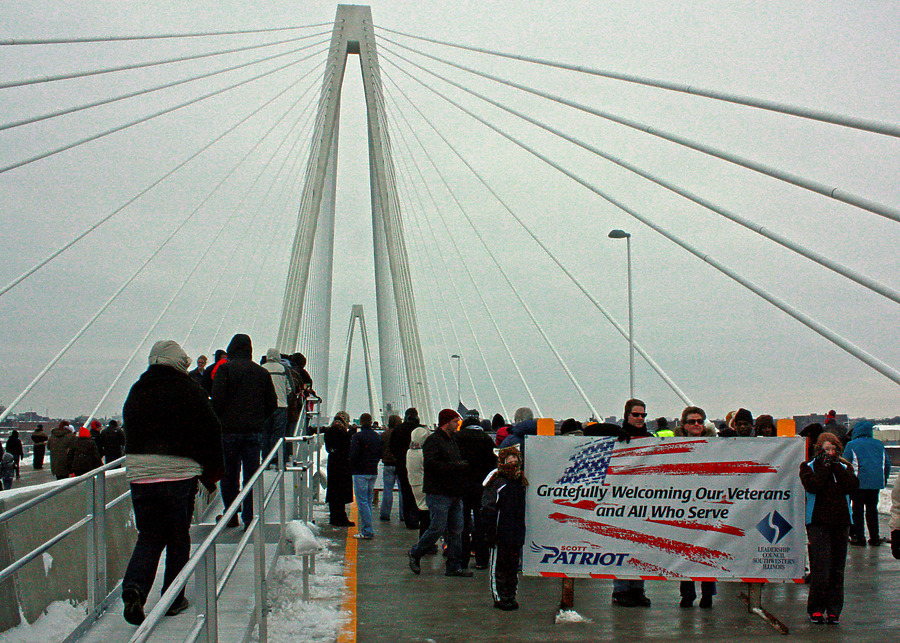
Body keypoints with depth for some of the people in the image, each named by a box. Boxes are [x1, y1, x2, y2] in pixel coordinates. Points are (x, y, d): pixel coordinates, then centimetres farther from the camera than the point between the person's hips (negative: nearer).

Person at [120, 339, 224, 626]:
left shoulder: (136, 392, 10)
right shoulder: (189, 391, -5)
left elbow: (130, 432, 17)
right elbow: (211, 433, -4)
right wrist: (211, 473, 8)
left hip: (138, 471, 4)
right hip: (179, 472, -4)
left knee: (149, 535, 11)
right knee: (178, 537, 10)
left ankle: (134, 587, -13)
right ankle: (173, 600, 15)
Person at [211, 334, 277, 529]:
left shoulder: (225, 369, -4)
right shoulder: (262, 372, 9)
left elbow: (217, 399, -11)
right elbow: (272, 403, 10)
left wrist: (215, 422, 3)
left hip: (229, 429, -3)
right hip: (254, 431, 3)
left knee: (228, 474, 9)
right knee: (251, 474, 4)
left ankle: (231, 515, 12)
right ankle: (249, 517, 1)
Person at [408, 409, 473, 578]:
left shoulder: (454, 440, 20)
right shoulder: (433, 441, -9)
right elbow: (432, 464, -22)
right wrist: (458, 466, -19)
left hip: (455, 494, 9)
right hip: (438, 494, -8)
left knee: (456, 531, 5)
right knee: (438, 529, -8)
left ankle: (454, 566, 10)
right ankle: (415, 554, 12)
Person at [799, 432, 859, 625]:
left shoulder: (844, 467, 14)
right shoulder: (809, 467, 5)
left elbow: (853, 486, -6)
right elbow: (812, 486, -14)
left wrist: (836, 466, -6)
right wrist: (825, 467, -9)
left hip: (841, 522, 4)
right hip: (818, 522, -3)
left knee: (837, 569, 6)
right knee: (821, 566, -10)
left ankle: (833, 610, 14)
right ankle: (815, 609, 1)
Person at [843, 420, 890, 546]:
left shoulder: (851, 445, -4)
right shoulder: (879, 444, 11)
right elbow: (887, 463, 15)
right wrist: (884, 479, 25)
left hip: (859, 483, -4)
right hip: (876, 483, 4)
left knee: (858, 510, 2)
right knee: (872, 509, 13)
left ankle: (859, 537, 0)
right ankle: (874, 538, 13)